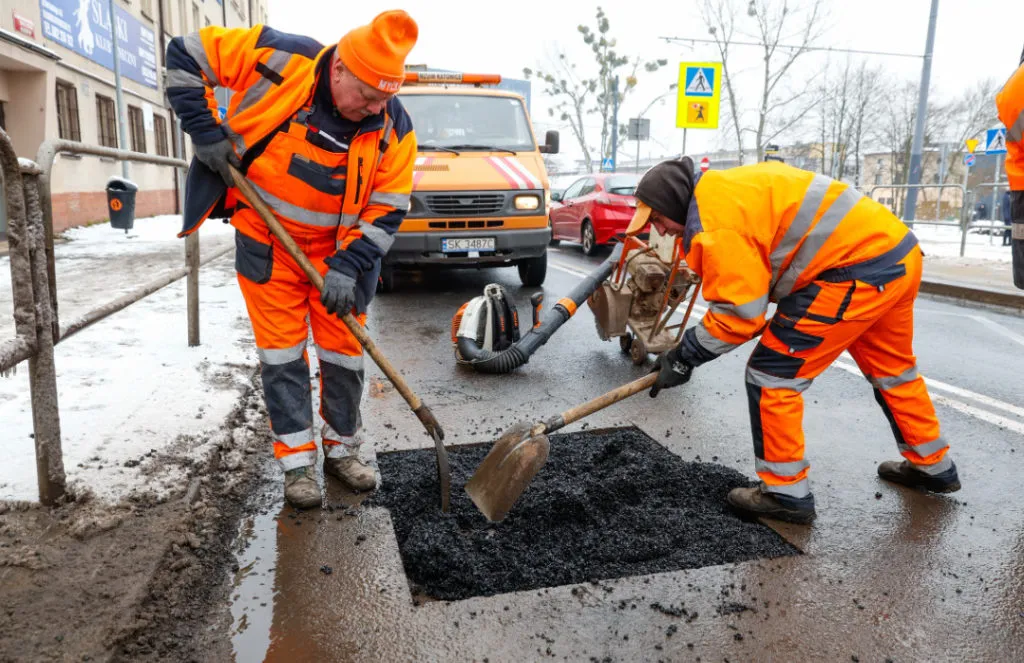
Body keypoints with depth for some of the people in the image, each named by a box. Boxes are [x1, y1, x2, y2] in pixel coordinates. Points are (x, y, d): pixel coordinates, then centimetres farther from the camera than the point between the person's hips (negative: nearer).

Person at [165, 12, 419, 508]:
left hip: (339, 249, 2)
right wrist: (205, 131, -16)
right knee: (282, 352, 1)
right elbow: (185, 56, -8)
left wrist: (347, 265, -21)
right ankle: (296, 461, 13)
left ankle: (342, 449, 25)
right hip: (267, 243, -1)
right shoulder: (276, 59, -20)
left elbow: (387, 211, -11)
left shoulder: (394, 128, -15)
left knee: (344, 351, 5)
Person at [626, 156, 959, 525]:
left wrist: (683, 355, -7)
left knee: (771, 375, -2)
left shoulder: (714, 221, -16)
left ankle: (785, 493, 9)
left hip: (858, 269, -11)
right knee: (893, 370, 28)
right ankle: (932, 466, 47)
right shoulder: (728, 187, 15)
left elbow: (737, 313, -17)